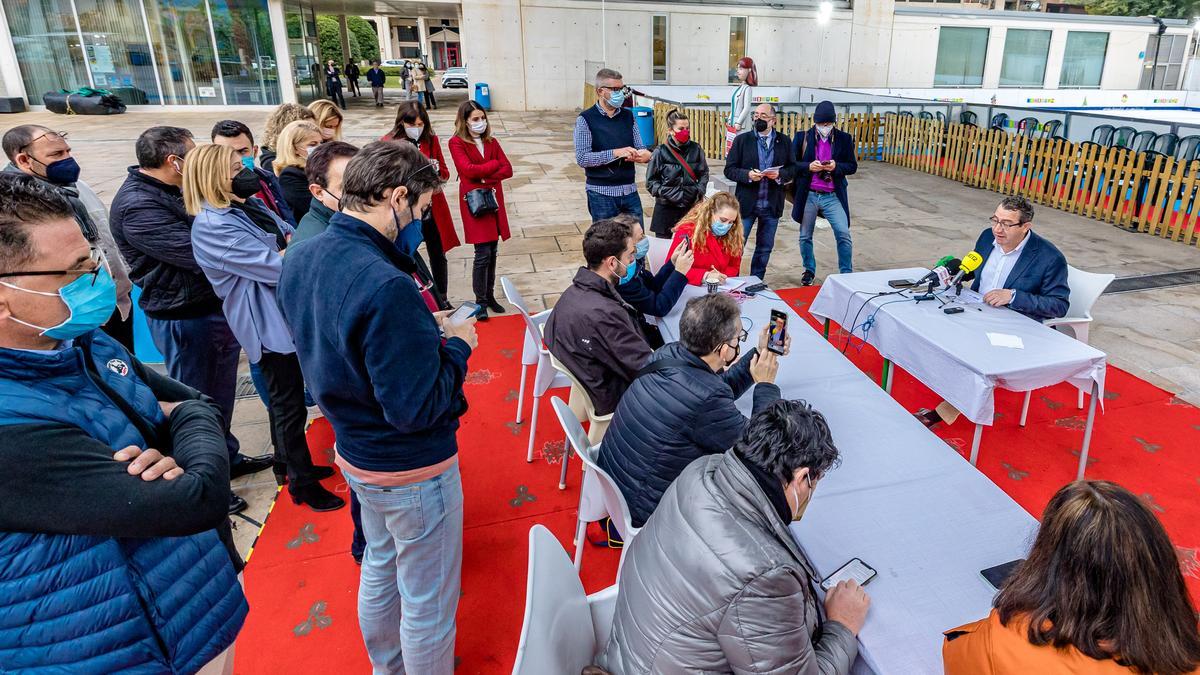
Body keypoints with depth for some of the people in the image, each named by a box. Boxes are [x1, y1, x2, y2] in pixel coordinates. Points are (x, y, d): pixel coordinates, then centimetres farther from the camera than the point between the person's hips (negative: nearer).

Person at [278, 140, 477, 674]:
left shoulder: (299, 262, -3)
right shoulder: (386, 286, -32)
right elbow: (418, 409, -28)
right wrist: (456, 345, -13)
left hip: (356, 452, 9)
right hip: (411, 469, -9)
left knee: (380, 566, 29)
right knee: (428, 600, 12)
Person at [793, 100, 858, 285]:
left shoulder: (844, 139, 2)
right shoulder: (802, 137, 0)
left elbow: (852, 166, 5)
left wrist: (836, 166, -15)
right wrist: (809, 166, -17)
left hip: (833, 196, -1)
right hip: (808, 195, 1)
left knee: (843, 234, -10)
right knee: (805, 236, 10)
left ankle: (846, 274, 3)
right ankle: (809, 270, 30)